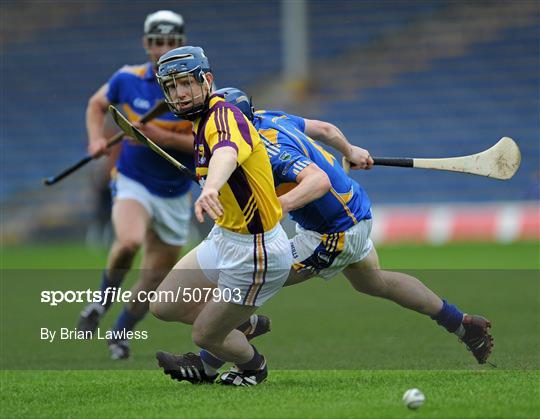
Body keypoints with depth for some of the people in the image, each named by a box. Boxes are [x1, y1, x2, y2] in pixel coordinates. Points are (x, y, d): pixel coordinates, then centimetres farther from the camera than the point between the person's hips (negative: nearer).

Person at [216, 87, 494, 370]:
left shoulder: (270, 148, -31)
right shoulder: (268, 117, -3)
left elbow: (320, 180, -45)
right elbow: (324, 128, 13)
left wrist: (279, 206, -59)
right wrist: (350, 151, 31)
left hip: (337, 232, -10)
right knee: (374, 282, 32)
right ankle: (463, 325, 43)